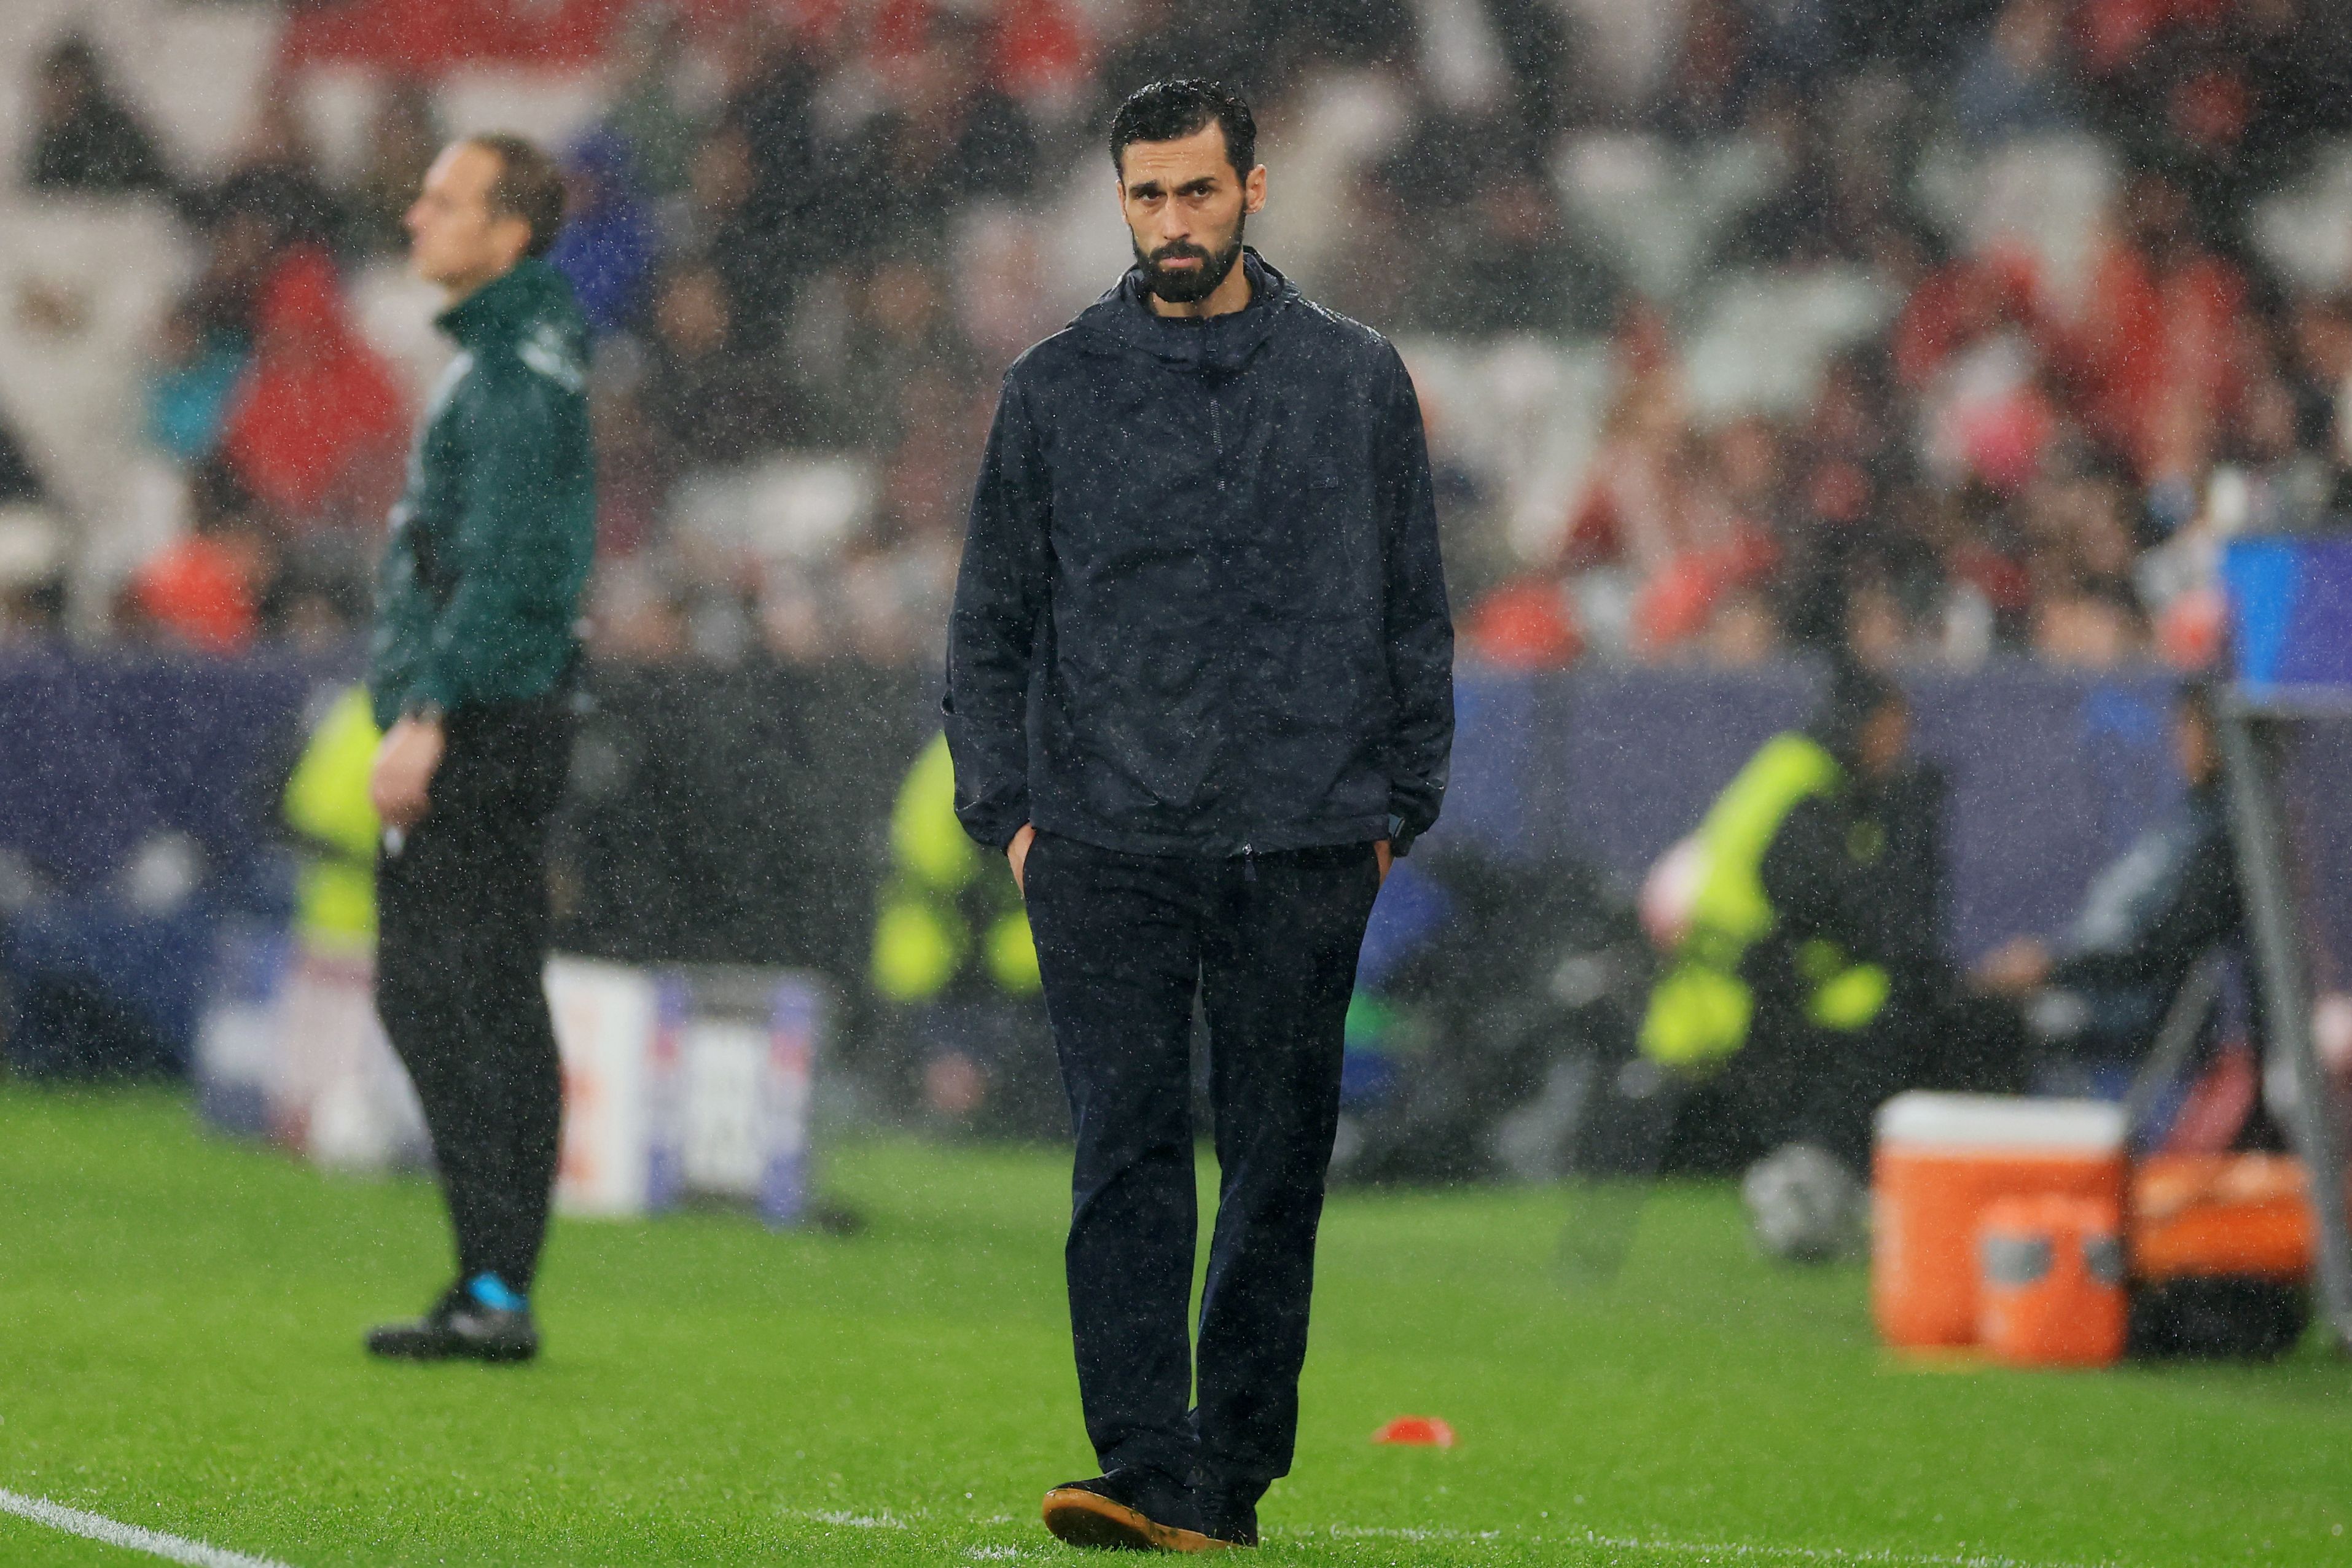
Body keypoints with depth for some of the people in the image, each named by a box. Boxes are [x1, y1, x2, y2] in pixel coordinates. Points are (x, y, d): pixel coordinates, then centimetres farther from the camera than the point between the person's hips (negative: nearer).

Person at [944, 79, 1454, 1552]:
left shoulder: (1356, 378, 8)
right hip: (1107, 843, -1)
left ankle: (1234, 1472, 11)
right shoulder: (1056, 389, 7)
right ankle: (1145, 1472, -14)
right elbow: (991, 622, 11)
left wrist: (1399, 806, 5)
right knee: (1127, 1159, -9)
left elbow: (1416, 613, 12)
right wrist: (1004, 808, 1)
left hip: (1305, 845, 1)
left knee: (1279, 1166, 4)